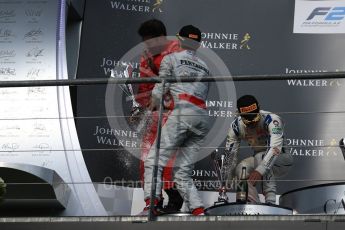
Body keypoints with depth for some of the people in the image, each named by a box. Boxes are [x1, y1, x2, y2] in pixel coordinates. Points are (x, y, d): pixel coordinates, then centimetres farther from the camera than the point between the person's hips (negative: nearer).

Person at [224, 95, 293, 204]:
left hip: (282, 160, -5)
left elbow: (275, 148, -42)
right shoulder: (236, 126, -13)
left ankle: (271, 202, -33)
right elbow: (229, 153, -10)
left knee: (260, 157, -34)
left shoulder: (272, 120, -30)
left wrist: (260, 171, -55)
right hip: (259, 159, 5)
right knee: (241, 168, -24)